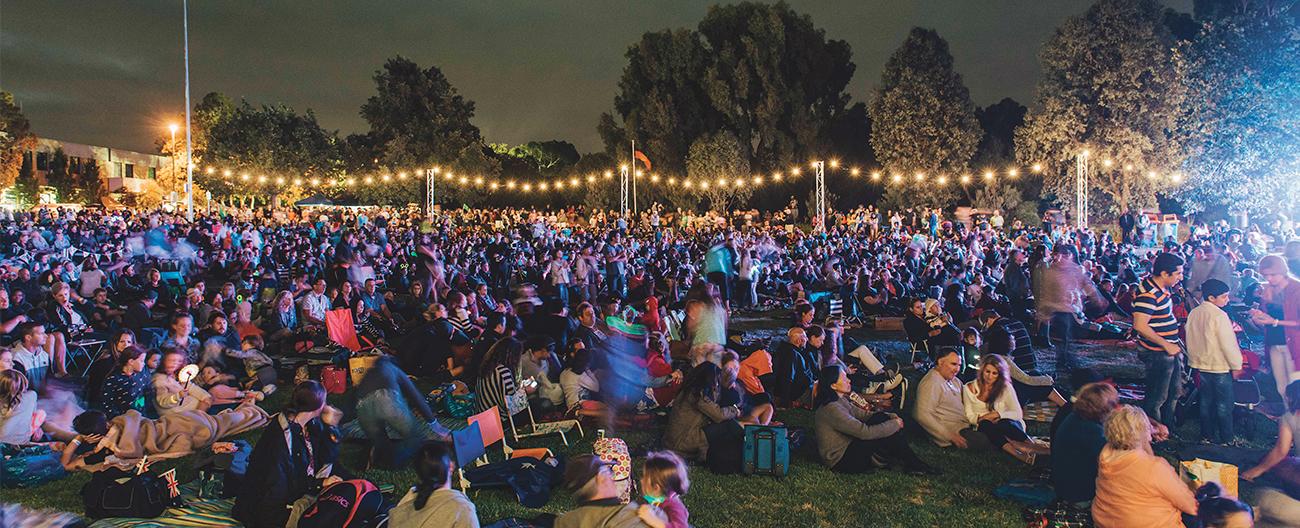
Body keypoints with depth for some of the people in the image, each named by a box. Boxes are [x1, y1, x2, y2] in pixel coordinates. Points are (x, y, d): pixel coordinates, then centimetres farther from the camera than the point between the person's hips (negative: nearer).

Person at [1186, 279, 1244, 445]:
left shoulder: (1193, 313, 3)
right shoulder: (1219, 316, -20)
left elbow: (1190, 340, 11)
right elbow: (1228, 344, -18)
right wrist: (1236, 365, -8)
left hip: (1202, 364, 7)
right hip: (1220, 366, -7)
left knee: (1206, 401, 15)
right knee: (1223, 404, 4)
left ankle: (1207, 435, 21)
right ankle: (1226, 438, 11)